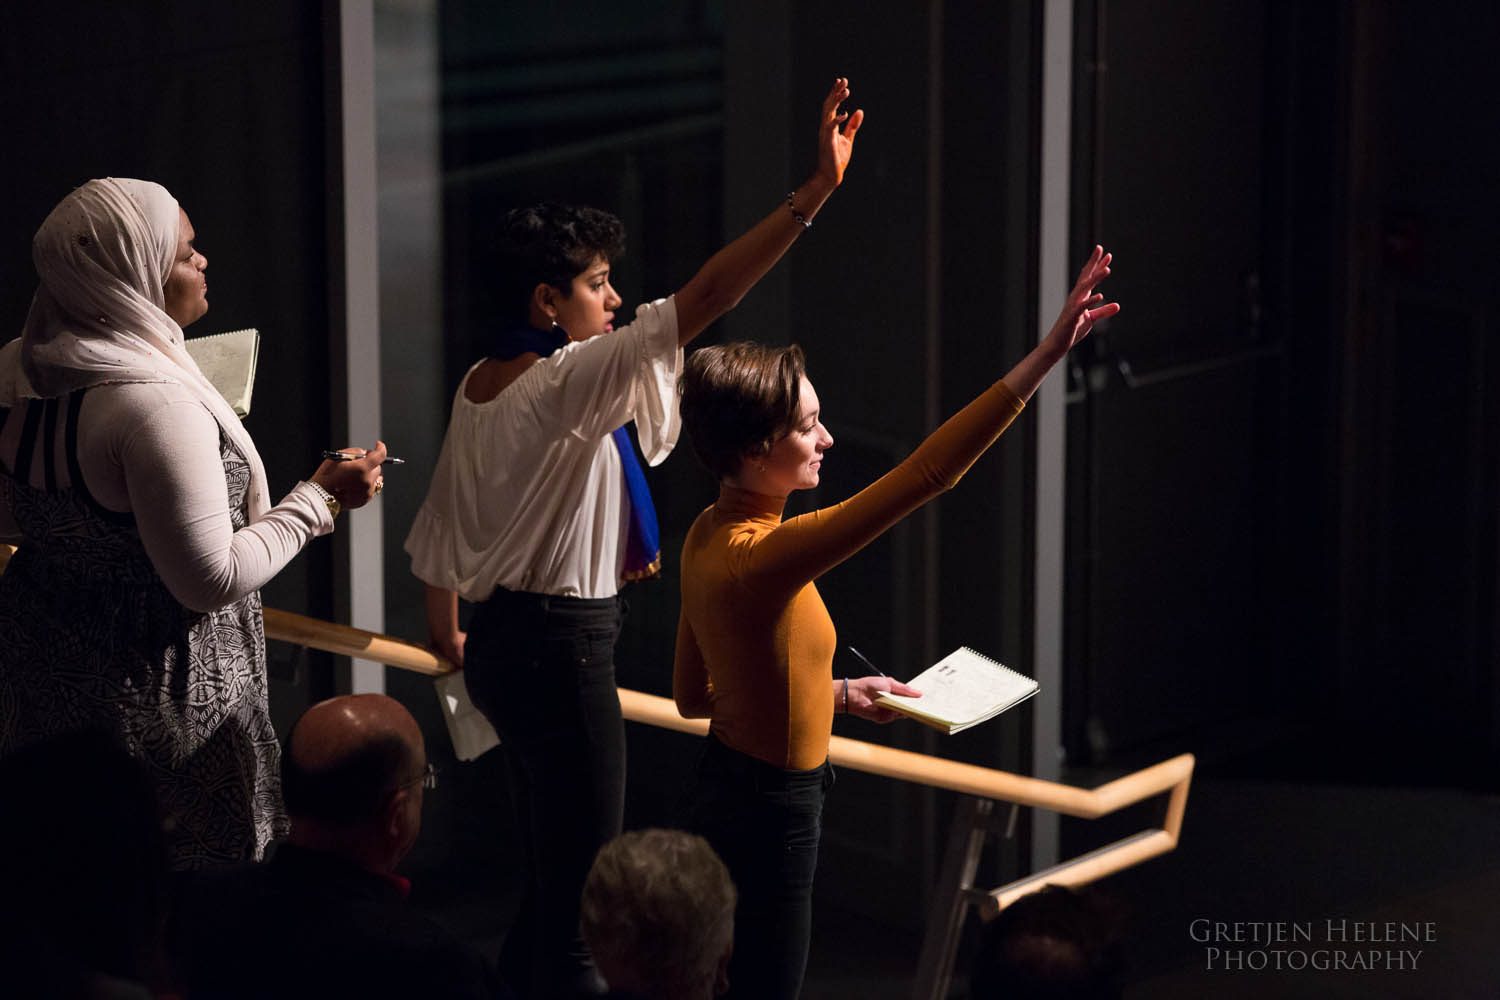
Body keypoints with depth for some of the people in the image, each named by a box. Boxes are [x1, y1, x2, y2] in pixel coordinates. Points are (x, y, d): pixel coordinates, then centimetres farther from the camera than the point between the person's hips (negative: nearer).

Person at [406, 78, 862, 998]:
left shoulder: (480, 386, 8)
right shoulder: (566, 383, -19)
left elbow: (439, 525, 17)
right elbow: (703, 299, -28)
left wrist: (447, 634, 33)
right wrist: (814, 195, -31)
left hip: (500, 639, 10)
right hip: (563, 647, -10)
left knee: (547, 866, 18)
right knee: (582, 891, -4)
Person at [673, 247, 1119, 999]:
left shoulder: (708, 537, -1)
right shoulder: (759, 559, -30)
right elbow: (926, 474, -35)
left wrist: (833, 693, 11)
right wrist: (1046, 355, -35)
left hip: (726, 789, 9)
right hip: (769, 816, -9)